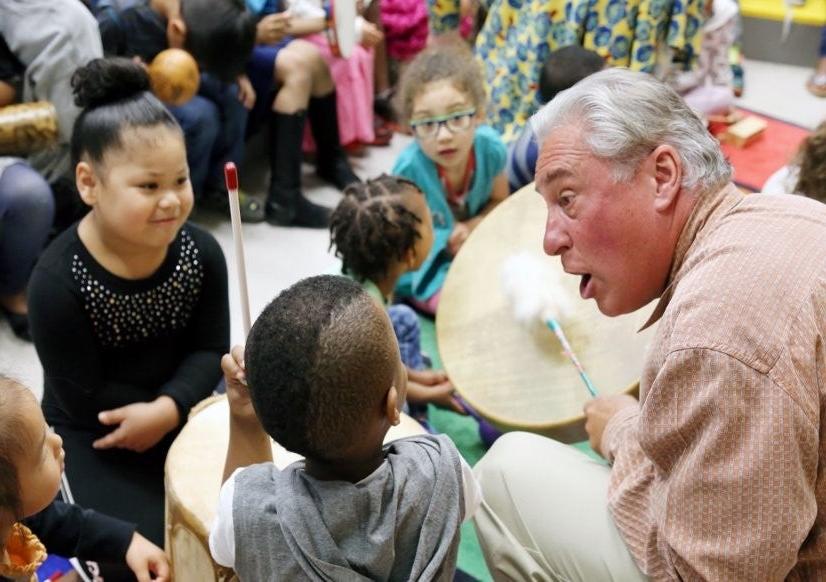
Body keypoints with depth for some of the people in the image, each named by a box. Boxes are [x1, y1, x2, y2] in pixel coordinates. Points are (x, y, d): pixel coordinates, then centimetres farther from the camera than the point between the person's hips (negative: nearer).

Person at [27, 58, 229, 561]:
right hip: (93, 435, -4)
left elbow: (210, 349, -9)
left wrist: (168, 408, -28)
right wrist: (189, 402, -19)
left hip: (183, 414, 4)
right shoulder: (58, 281, -25)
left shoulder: (201, 252, -12)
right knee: (153, 550, -14)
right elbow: (84, 401, -22)